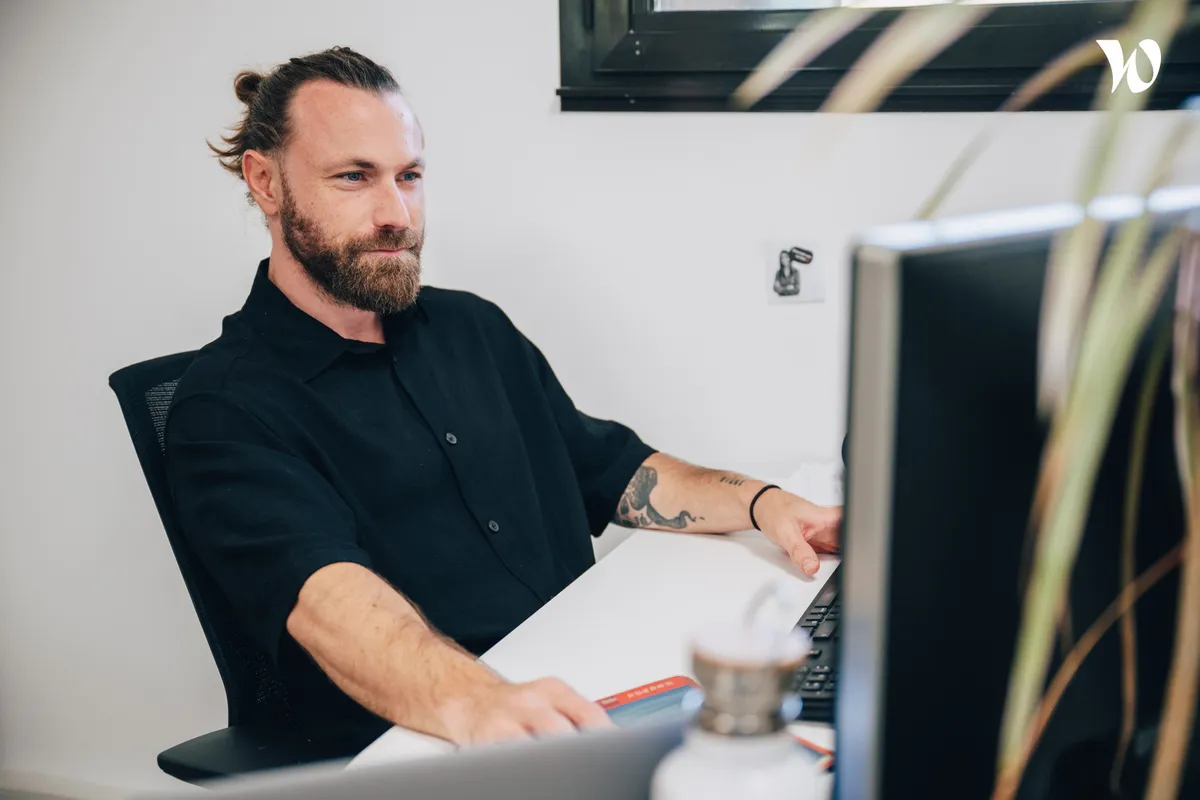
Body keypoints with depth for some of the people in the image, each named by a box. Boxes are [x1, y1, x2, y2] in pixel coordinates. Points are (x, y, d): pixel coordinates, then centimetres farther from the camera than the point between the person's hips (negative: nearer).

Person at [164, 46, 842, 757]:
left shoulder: (473, 327, 15)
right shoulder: (227, 410, -8)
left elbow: (612, 469, 22)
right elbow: (323, 596, -27)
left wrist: (762, 504, 4)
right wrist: (476, 705, -46)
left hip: (586, 694, 7)